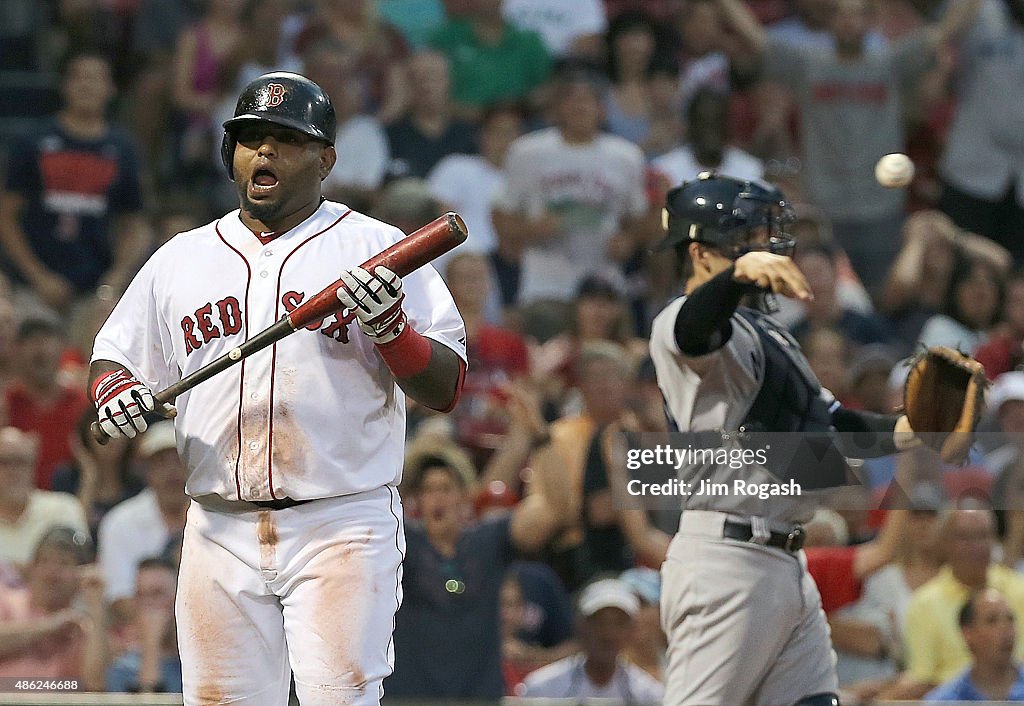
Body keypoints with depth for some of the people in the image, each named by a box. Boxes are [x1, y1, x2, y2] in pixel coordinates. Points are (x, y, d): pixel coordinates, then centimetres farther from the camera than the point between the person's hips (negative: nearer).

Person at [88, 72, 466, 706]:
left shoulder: (375, 249, 3)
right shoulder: (181, 259, 15)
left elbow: (446, 390, -1)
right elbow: (112, 361, 21)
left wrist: (388, 325, -19)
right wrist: (115, 389, -2)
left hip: (341, 528, -4)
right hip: (220, 530, 4)